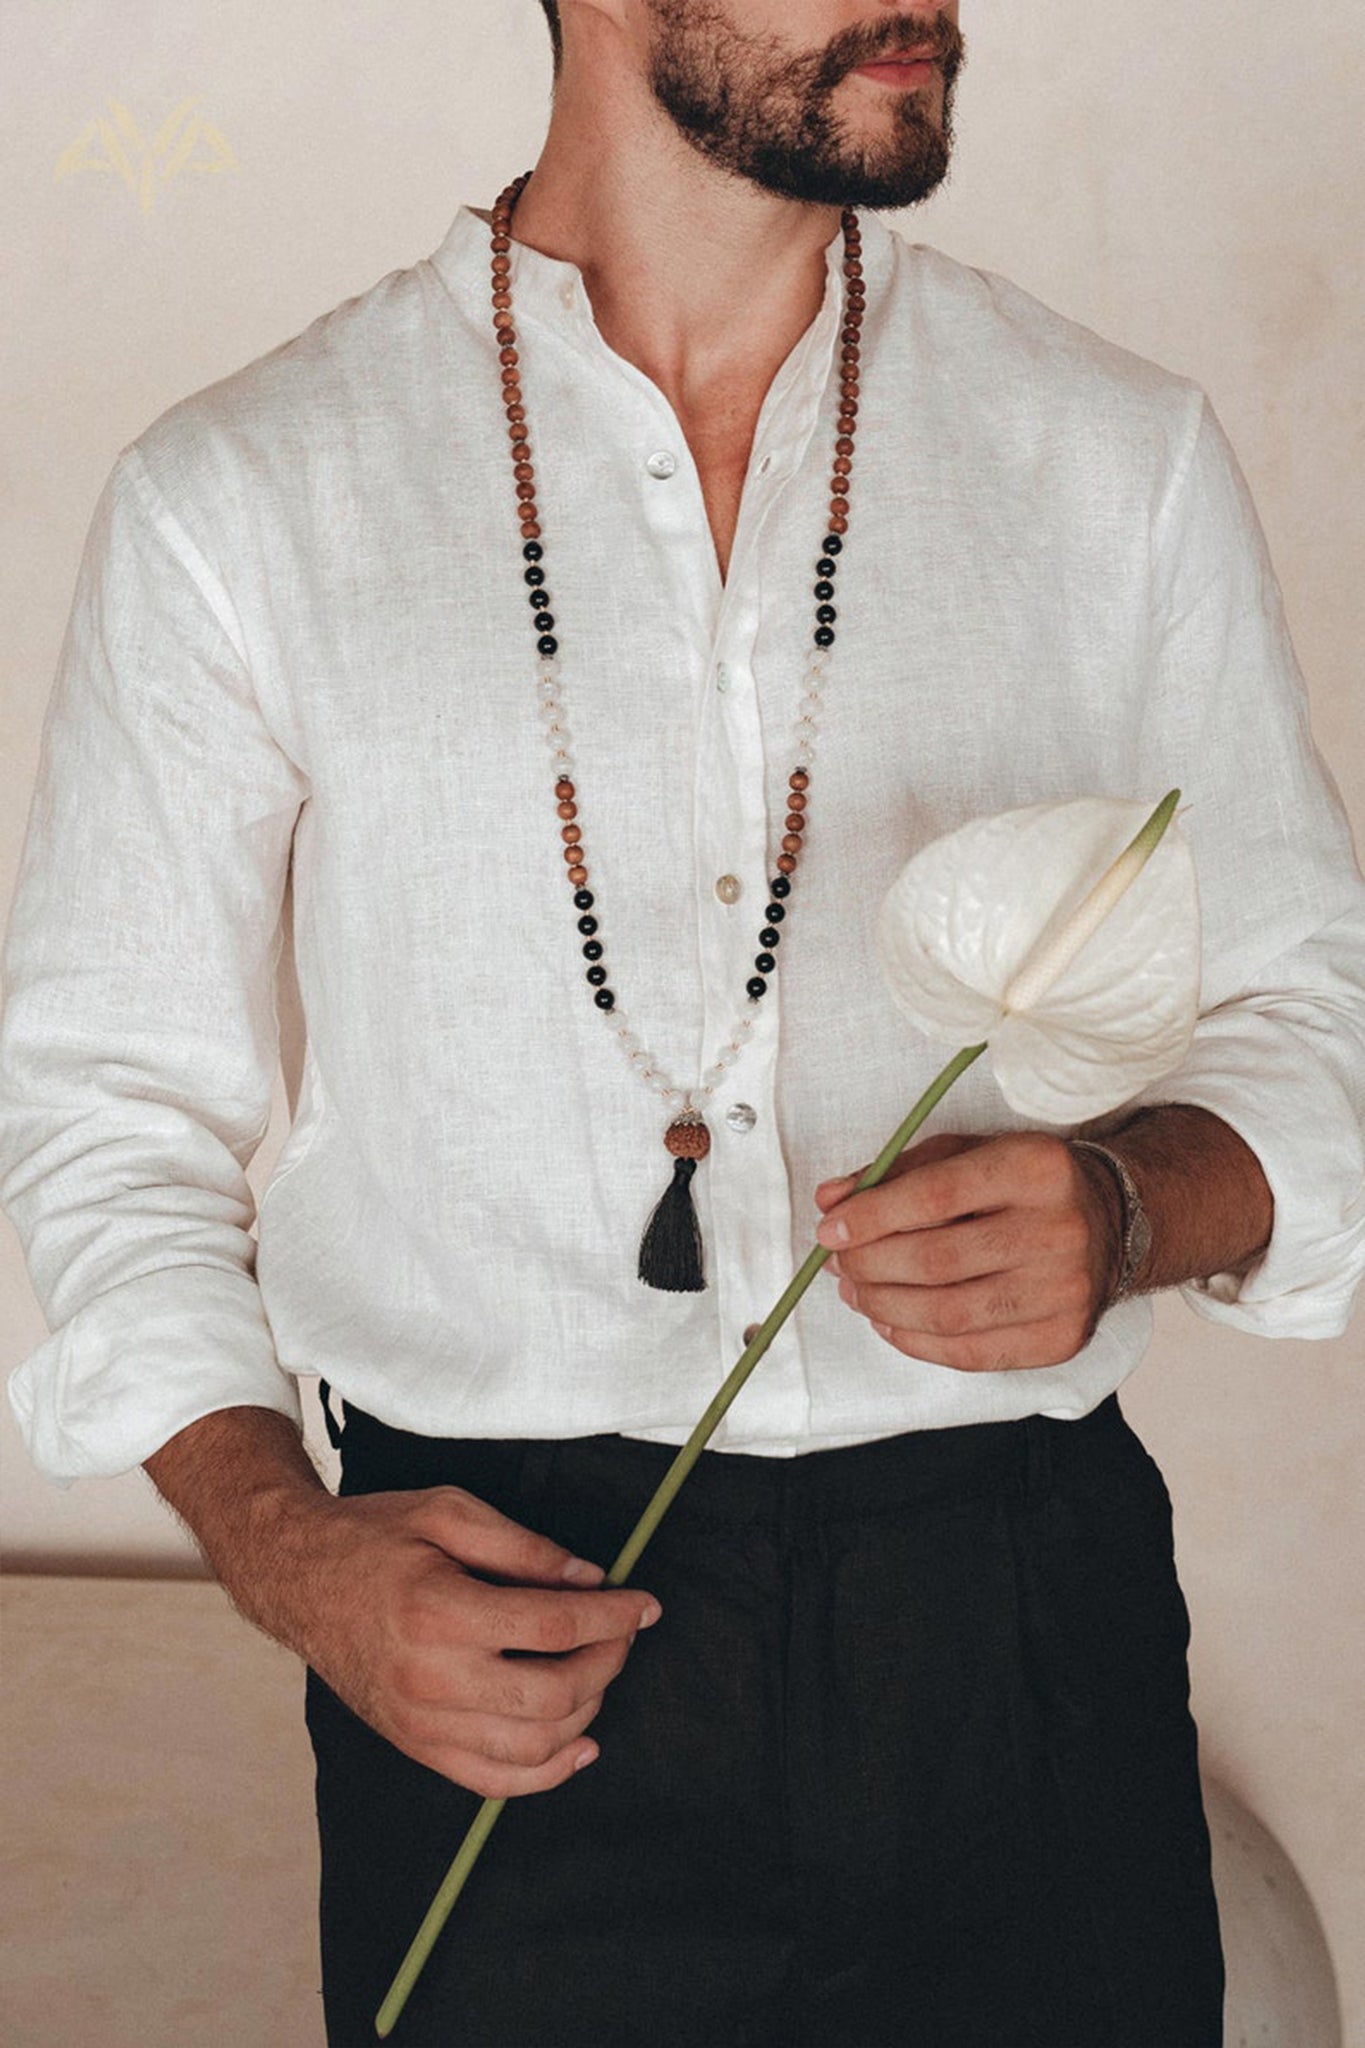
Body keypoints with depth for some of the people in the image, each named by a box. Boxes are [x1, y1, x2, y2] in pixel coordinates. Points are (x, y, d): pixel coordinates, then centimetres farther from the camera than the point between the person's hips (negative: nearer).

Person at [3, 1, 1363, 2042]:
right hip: (509, 1637, -1)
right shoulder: (236, 498, 0)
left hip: (1032, 1650, 2)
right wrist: (286, 1544, -11)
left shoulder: (1126, 458, 5)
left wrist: (1132, 1204, -13)